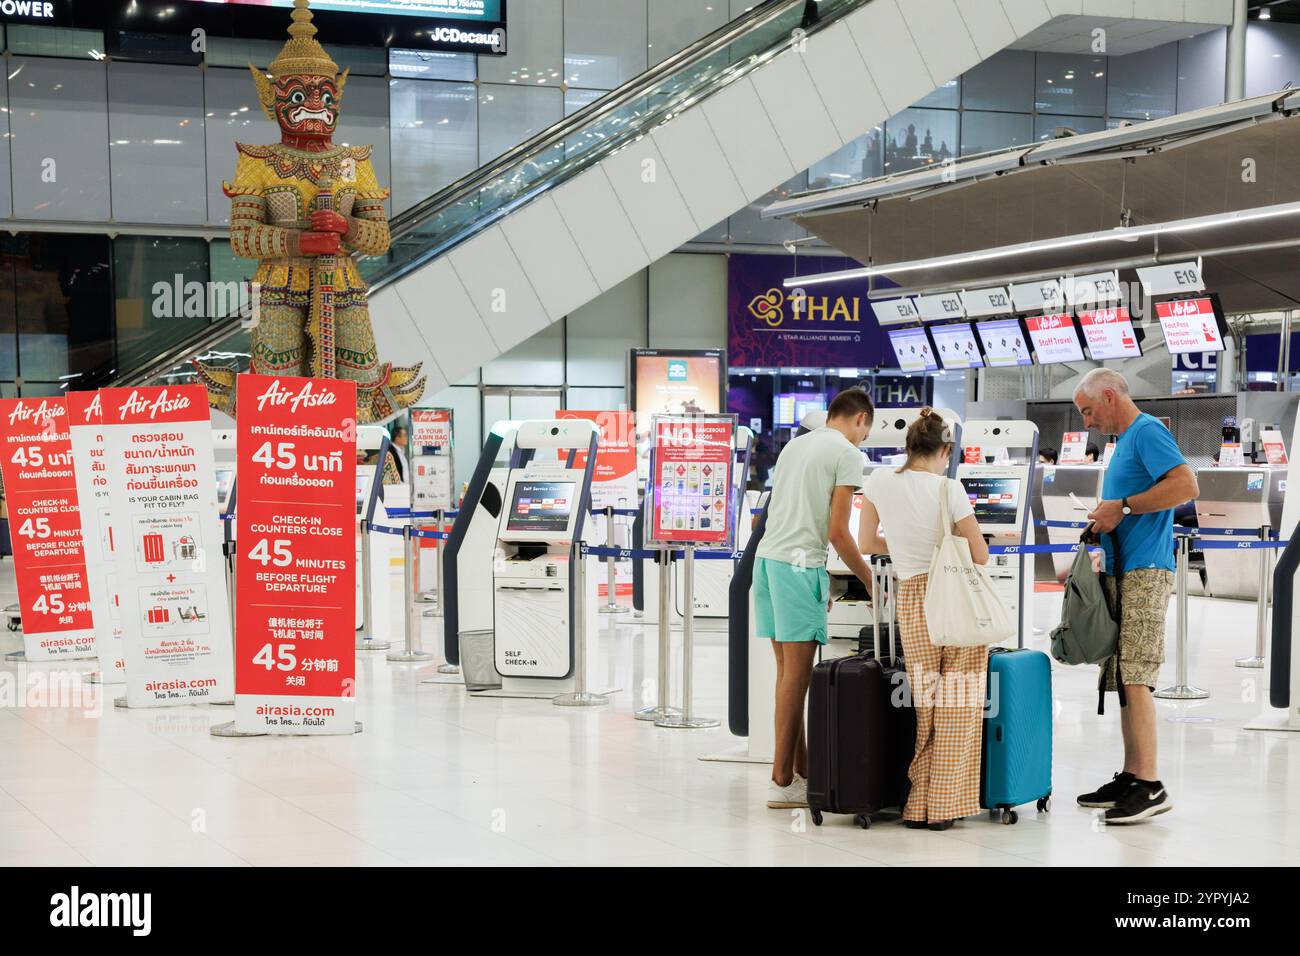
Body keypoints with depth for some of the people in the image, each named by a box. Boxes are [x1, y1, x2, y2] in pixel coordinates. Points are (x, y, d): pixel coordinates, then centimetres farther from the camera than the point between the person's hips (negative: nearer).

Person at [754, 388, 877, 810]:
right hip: (798, 564, -8)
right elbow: (838, 531, -9)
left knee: (789, 672, 13)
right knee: (796, 676, -4)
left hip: (765, 557, 8)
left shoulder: (794, 445, 20)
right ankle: (782, 782, -2)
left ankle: (801, 771, 20)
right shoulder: (847, 453, -4)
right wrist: (870, 581, 3)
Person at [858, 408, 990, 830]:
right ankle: (945, 805, 5)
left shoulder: (879, 481, 4)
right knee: (958, 706, 5)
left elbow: (866, 544, 15)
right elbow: (981, 555, -2)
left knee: (926, 705, 13)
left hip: (914, 600, 3)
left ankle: (920, 806, 13)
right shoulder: (948, 489, -6)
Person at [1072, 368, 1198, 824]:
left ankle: (1149, 786, -13)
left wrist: (1123, 506, -17)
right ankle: (1131, 778, 15)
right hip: (1123, 571, 10)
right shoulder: (1125, 440, 22)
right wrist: (1107, 519, 16)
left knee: (1134, 678, -13)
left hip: (1144, 572, -10)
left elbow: (1186, 486, -21)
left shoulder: (1147, 431, -8)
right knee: (1124, 680, 10)